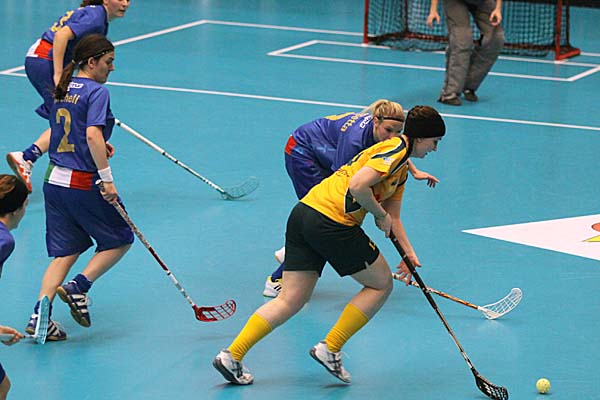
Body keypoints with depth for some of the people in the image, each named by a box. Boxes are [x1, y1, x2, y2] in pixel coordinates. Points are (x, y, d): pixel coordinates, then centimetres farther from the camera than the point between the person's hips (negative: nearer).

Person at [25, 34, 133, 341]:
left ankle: (39, 315, -2)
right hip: (83, 183, -7)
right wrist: (107, 179, -25)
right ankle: (79, 286, -3)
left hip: (55, 178, 7)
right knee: (120, 240, 12)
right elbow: (93, 134, -25)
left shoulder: (62, 91, 12)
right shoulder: (97, 92, -12)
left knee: (65, 252, 12)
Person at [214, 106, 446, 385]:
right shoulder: (397, 148, -7)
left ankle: (231, 355, 0)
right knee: (381, 284, 7)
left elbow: (392, 219, 28)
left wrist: (409, 254, 18)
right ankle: (330, 349, 6)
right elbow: (358, 185, -19)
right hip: (332, 222, -9)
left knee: (291, 300, 7)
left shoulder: (401, 172, 25)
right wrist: (379, 214, -6)